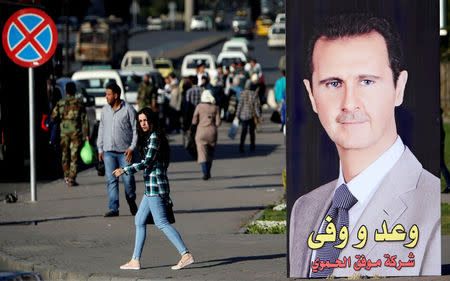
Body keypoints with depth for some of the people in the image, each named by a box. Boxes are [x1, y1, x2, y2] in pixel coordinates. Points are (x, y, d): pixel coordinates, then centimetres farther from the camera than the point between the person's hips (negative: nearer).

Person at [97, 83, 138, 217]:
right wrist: (100, 149, 12)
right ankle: (113, 208, -4)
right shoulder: (105, 110, 11)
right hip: (108, 151, 3)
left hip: (125, 151, -3)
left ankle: (132, 202, 22)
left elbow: (136, 130, -2)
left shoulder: (128, 109, -3)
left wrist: (132, 148, -10)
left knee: (128, 179, -3)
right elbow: (101, 129, 17)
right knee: (112, 180, -3)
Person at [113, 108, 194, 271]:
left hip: (155, 183, -10)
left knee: (161, 222, -12)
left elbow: (147, 162, -17)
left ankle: (186, 255, -15)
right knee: (139, 221, 12)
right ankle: (135, 260, 14)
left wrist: (125, 170, -15)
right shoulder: (148, 137, 18)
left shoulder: (154, 138, -13)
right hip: (150, 186, 10)